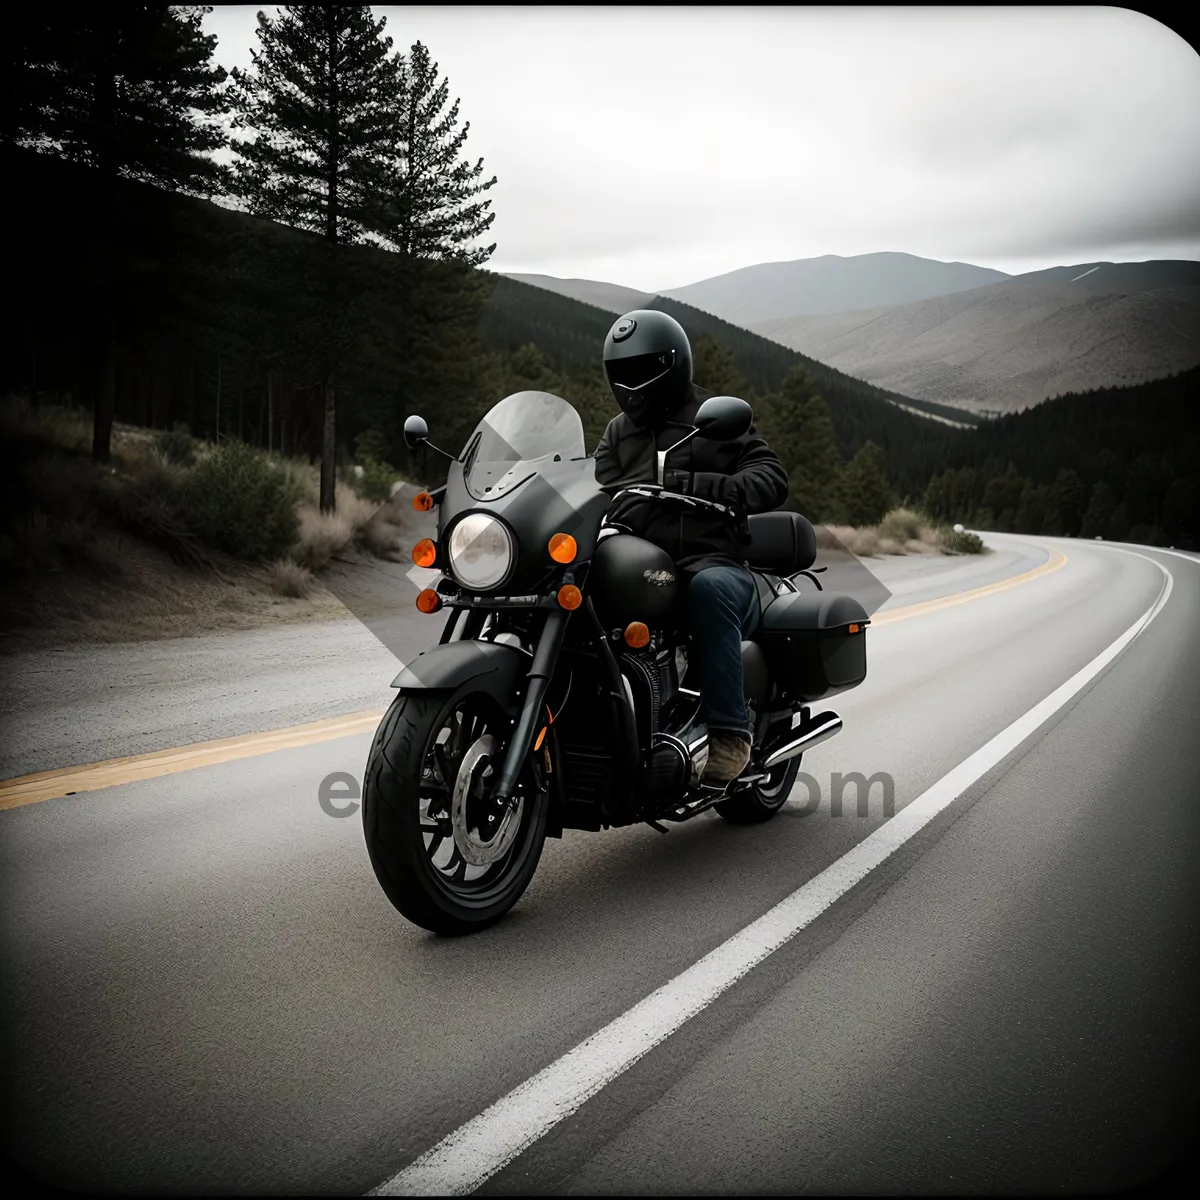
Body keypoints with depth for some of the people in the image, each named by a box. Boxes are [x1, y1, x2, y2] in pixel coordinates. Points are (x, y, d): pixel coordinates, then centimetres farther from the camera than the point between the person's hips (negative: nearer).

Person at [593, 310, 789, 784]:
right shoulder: (617, 432, 25)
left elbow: (772, 478, -1)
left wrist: (705, 485, -18)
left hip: (714, 564, -4)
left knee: (707, 588, -39)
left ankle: (729, 730, -33)